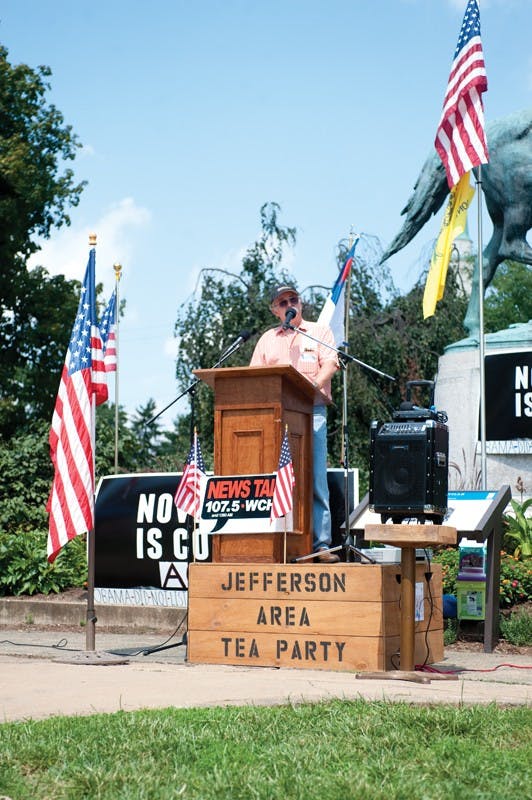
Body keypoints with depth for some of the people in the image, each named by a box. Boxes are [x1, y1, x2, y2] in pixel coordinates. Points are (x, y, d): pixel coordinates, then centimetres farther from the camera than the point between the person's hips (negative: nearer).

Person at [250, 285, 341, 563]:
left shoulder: (320, 332, 15)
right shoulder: (267, 339, 22)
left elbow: (330, 365, 1)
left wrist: (312, 386, -17)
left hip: (312, 410, -2)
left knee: (316, 479, -9)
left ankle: (320, 544, -11)